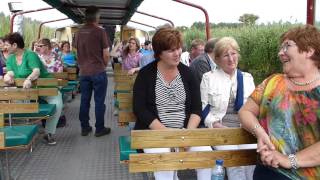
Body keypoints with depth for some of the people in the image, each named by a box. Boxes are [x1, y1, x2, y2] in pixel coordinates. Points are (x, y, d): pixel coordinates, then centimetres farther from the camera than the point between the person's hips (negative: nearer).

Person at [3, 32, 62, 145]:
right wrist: (7, 76, -32)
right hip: (24, 89, 6)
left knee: (57, 103, -27)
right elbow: (10, 72, -7)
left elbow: (37, 71, -32)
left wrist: (29, 79, -53)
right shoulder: (10, 58, 5)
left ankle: (49, 133, -12)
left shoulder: (30, 55, -17)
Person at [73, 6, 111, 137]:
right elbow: (106, 54, -8)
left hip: (83, 72, 5)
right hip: (98, 72, -5)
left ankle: (85, 128, 19)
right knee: (99, 101, 3)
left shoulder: (79, 32, 4)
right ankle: (99, 129, 10)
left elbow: (77, 52, 11)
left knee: (84, 100, 11)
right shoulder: (100, 32, -10)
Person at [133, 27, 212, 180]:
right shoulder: (145, 74, -2)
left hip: (185, 130, 3)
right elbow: (139, 109, -9)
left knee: (206, 152, -22)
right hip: (153, 131, -3)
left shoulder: (187, 73, 7)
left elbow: (196, 108, 5)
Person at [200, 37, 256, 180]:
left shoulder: (247, 78, 13)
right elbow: (202, 107, 0)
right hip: (219, 129, -2)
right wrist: (216, 125, -12)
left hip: (244, 130, 3)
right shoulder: (208, 77, 4)